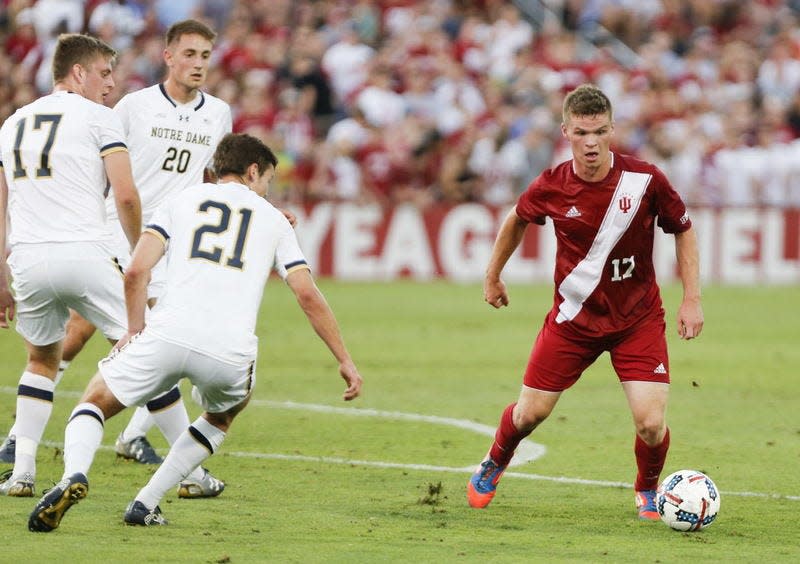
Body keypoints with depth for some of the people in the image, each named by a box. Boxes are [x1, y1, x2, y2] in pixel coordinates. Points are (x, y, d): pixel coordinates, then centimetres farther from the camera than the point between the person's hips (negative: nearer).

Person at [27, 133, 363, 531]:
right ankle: (146, 503, 18)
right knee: (221, 417, 33)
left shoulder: (183, 201, 20)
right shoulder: (273, 219, 21)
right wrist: (345, 360, 17)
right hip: (230, 352, 1)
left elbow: (136, 271, 6)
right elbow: (308, 295, 13)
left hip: (168, 333, -1)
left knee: (95, 401, 16)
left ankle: (74, 474, -17)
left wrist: (136, 329, 18)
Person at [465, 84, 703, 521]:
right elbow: (517, 220, 11)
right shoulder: (551, 188, -12)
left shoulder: (644, 180, -16)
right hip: (574, 317, 1)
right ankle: (493, 467, 40)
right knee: (530, 413, 5)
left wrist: (692, 299, -5)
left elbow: (683, 230, 0)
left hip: (638, 318, -1)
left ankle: (647, 491, 21)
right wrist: (493, 276, 20)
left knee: (651, 423, -12)